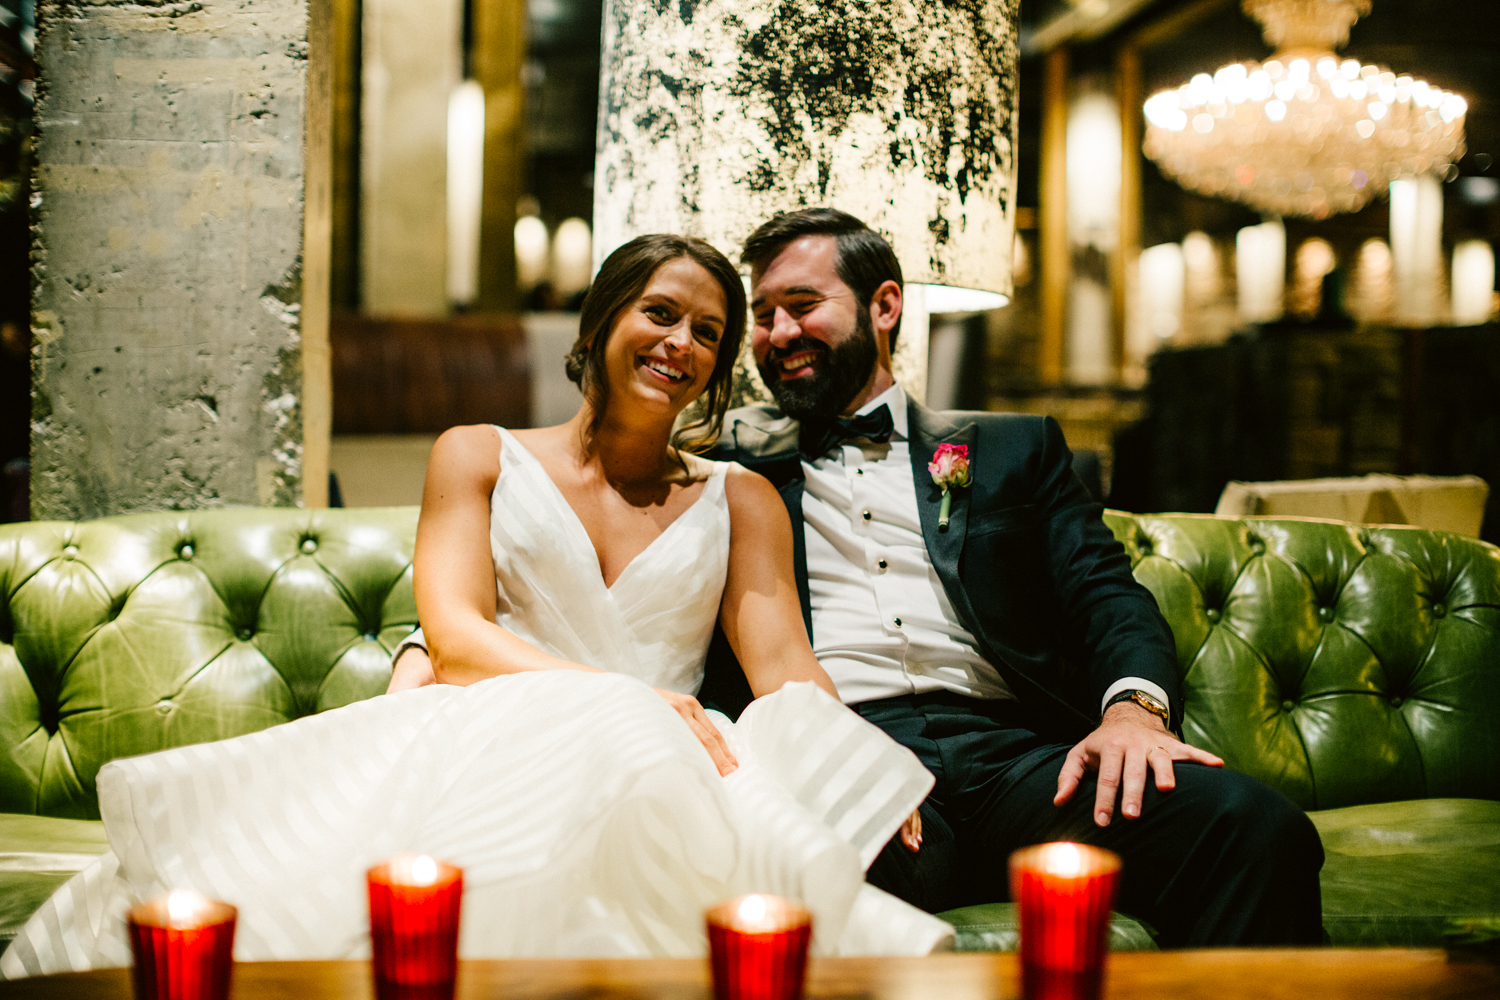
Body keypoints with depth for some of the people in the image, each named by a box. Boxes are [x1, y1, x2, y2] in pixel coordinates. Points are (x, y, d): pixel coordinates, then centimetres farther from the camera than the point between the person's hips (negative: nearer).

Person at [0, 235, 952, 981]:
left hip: (663, 763, 1)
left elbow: (785, 666, 10)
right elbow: (454, 638, 1)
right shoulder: (481, 458, 18)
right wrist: (614, 695, -17)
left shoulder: (741, 500, 23)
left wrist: (854, 771, -14)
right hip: (480, 745, 0)